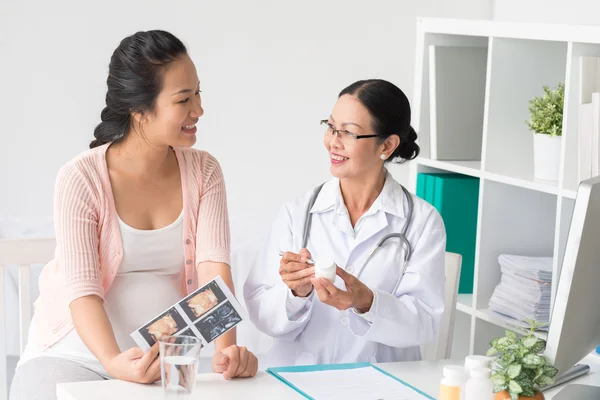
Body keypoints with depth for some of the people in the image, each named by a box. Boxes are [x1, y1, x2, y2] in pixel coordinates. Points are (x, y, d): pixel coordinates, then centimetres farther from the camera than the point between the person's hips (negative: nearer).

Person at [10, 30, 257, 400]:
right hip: (80, 352, -2)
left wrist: (226, 349, -29)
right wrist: (115, 362, -36)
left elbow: (214, 265, -12)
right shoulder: (82, 178, -11)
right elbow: (82, 288, -18)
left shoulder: (203, 171, -1)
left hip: (170, 357, 2)